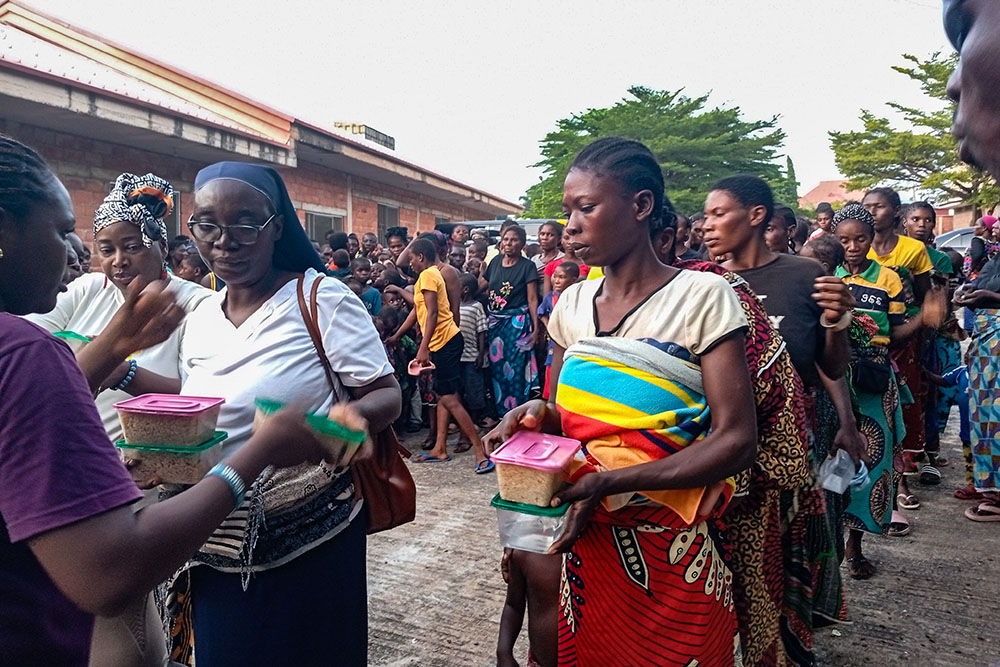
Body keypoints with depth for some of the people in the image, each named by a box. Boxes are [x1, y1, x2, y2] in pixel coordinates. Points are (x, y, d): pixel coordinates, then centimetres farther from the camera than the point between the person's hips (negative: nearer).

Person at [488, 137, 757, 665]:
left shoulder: (702, 297, -11)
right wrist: (538, 416, -13)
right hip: (584, 539, 4)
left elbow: (736, 440, -16)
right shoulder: (572, 304, 4)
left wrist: (610, 482, -25)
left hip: (671, 552, -4)